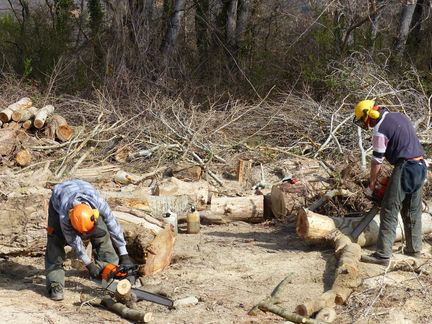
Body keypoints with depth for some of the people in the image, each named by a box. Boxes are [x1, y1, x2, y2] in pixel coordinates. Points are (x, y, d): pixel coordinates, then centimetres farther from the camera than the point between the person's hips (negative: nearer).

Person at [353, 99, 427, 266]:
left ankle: (382, 255, -12)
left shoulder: (380, 129, -10)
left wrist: (371, 186, 5)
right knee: (413, 212, 19)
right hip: (421, 166, 9)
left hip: (405, 168, -9)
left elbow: (377, 161, -6)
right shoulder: (400, 116, 15)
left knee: (389, 214, -8)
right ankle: (414, 248, 26)